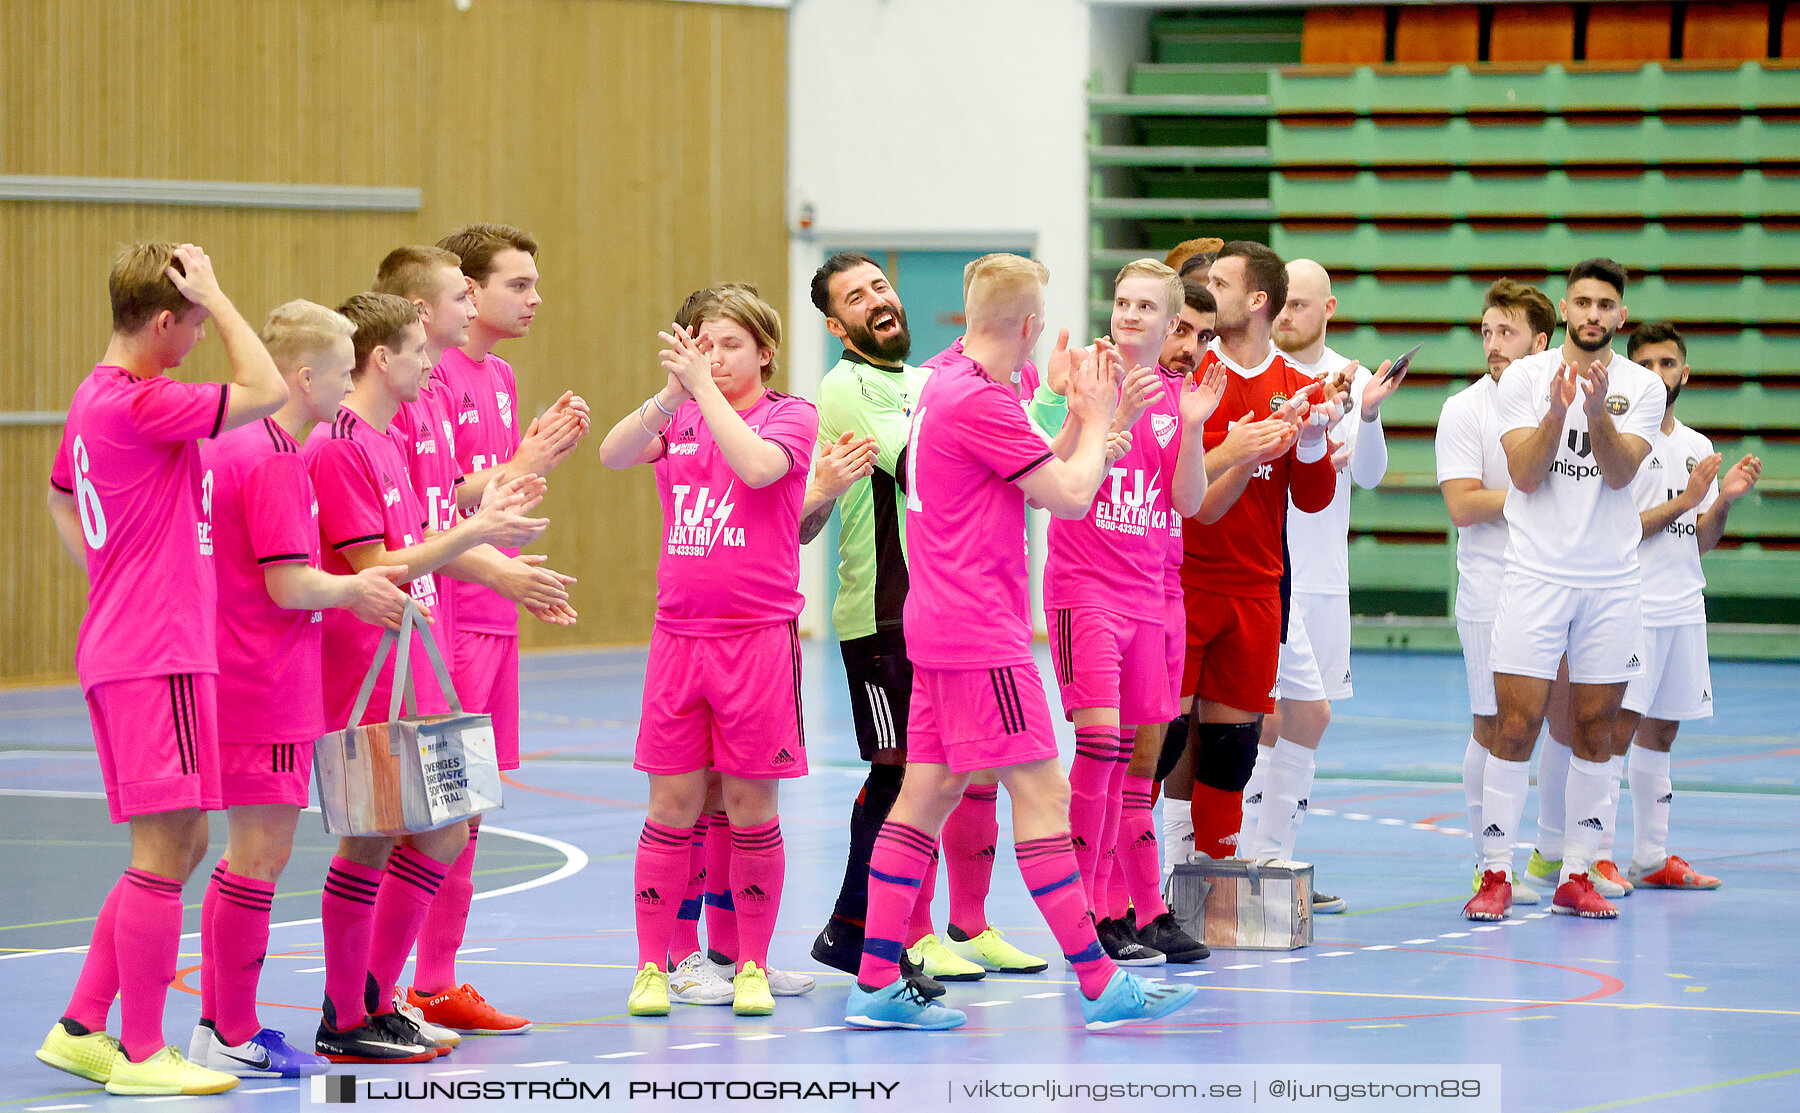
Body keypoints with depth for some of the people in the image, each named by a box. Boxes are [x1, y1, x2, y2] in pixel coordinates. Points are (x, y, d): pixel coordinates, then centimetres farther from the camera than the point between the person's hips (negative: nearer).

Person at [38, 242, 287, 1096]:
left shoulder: (94, 399, 13)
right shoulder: (139, 405, -18)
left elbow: (60, 497, 30)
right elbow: (267, 392, -21)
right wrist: (218, 299, -15)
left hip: (123, 645, 10)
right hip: (157, 655, -10)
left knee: (175, 847, 15)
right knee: (165, 849, -4)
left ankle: (82, 1027, 18)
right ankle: (140, 1053, 2)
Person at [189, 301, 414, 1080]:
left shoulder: (230, 444, 11)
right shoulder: (275, 460, -18)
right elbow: (290, 585, -21)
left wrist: (348, 587, 18)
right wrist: (354, 590, -3)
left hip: (234, 678, 10)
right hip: (267, 689, -10)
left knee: (249, 853, 16)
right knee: (262, 854, -3)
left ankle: (218, 1025, 21)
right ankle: (234, 1036, 2)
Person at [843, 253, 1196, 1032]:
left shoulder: (946, 382, 13)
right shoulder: (981, 400, -18)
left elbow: (1042, 474, 19)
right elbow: (1071, 496, -13)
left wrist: (1081, 416, 12)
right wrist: (1098, 419, 0)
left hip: (942, 622, 10)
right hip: (981, 630, -10)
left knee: (929, 792, 9)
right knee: (1041, 793, -7)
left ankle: (876, 984, 8)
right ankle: (1102, 986, -6)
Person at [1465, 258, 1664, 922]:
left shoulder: (1643, 387, 5)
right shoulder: (1525, 376, 1)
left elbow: (1620, 473, -9)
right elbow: (1524, 475, -7)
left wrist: (1598, 411, -25)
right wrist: (1557, 409, -21)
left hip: (1613, 580, 2)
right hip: (1535, 572, -2)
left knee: (1594, 730, 5)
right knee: (1515, 724, -7)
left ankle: (1576, 878, 11)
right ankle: (1495, 874, -1)